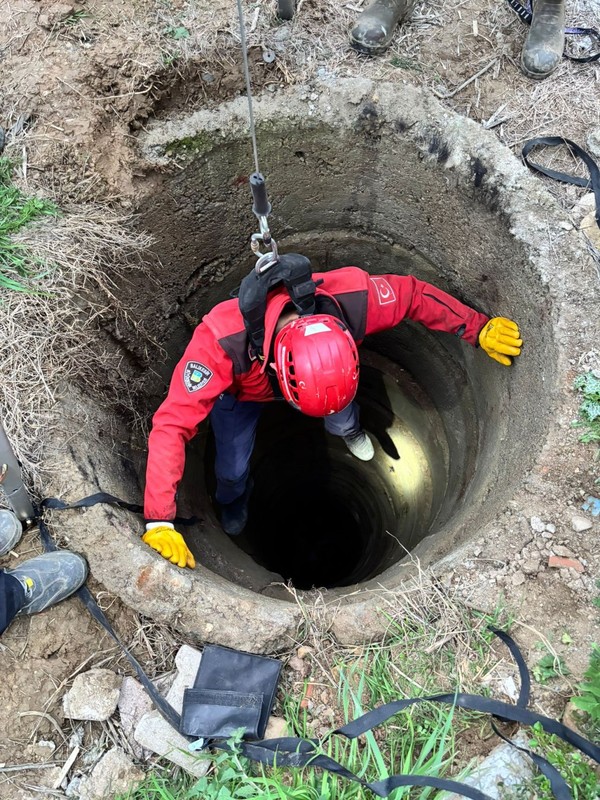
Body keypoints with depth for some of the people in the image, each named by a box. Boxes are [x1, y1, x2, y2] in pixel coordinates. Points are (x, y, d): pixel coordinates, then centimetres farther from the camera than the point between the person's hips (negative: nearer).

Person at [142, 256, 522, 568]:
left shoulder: (352, 297, -44)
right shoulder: (220, 342, -51)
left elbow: (414, 294, -23)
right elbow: (172, 426, -48)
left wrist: (480, 330, -18)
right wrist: (160, 521, -49)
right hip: (240, 389, -2)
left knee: (341, 419, 18)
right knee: (233, 468, 5)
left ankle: (348, 430, 60)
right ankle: (233, 498, 46)